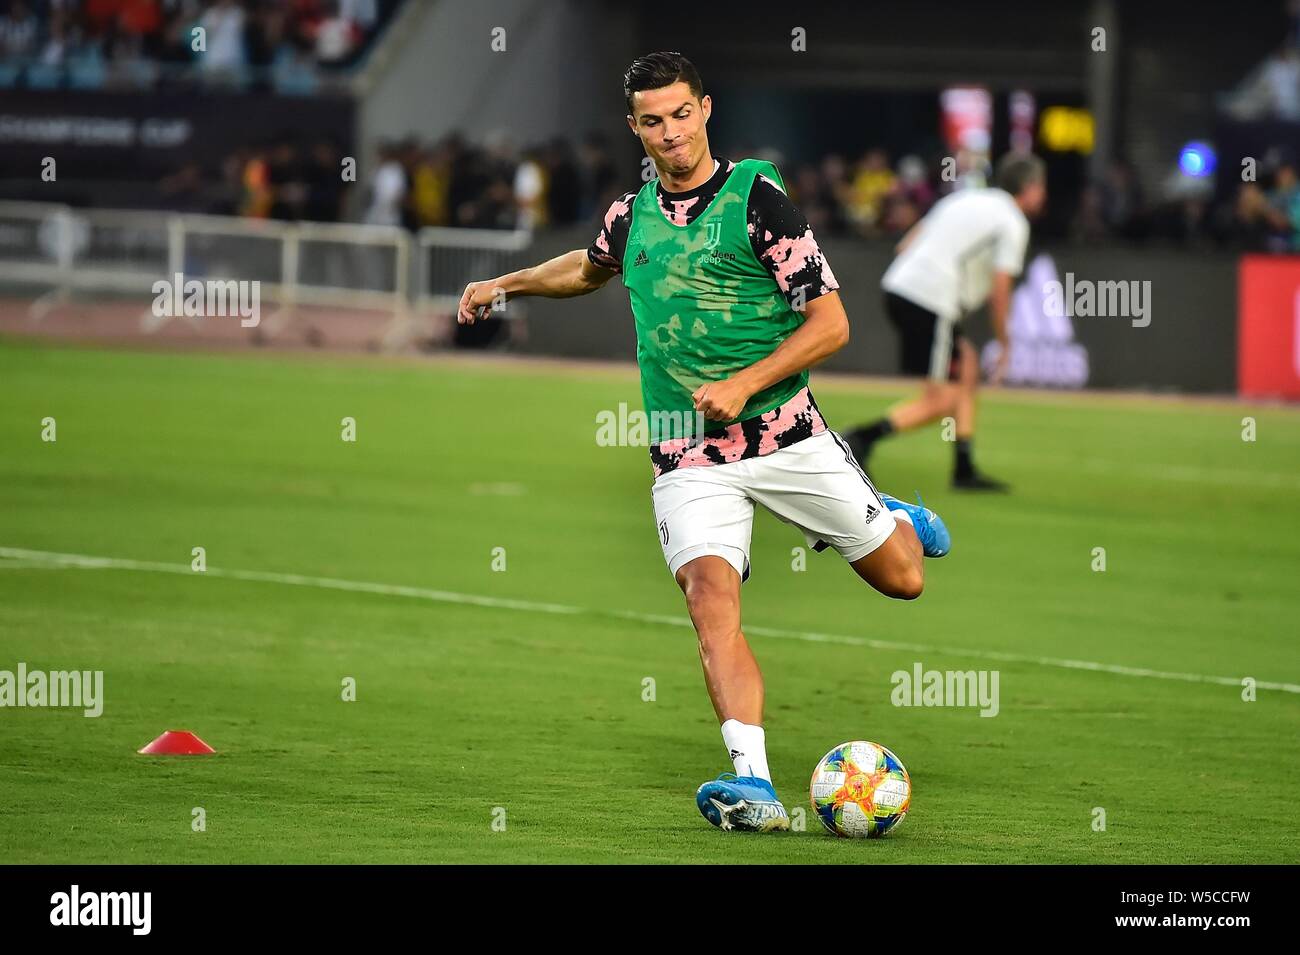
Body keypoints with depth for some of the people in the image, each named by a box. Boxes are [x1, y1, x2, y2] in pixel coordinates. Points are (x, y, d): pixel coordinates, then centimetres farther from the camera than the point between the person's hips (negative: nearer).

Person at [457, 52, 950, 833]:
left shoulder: (757, 198, -9)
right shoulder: (634, 213, 7)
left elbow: (831, 324, -11)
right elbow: (591, 267, 35)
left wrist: (744, 384, -19)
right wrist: (508, 284, 31)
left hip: (787, 435, -2)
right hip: (688, 456, 2)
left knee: (903, 577, 5)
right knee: (711, 595, -21)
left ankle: (896, 520, 44)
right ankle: (754, 785, -30)